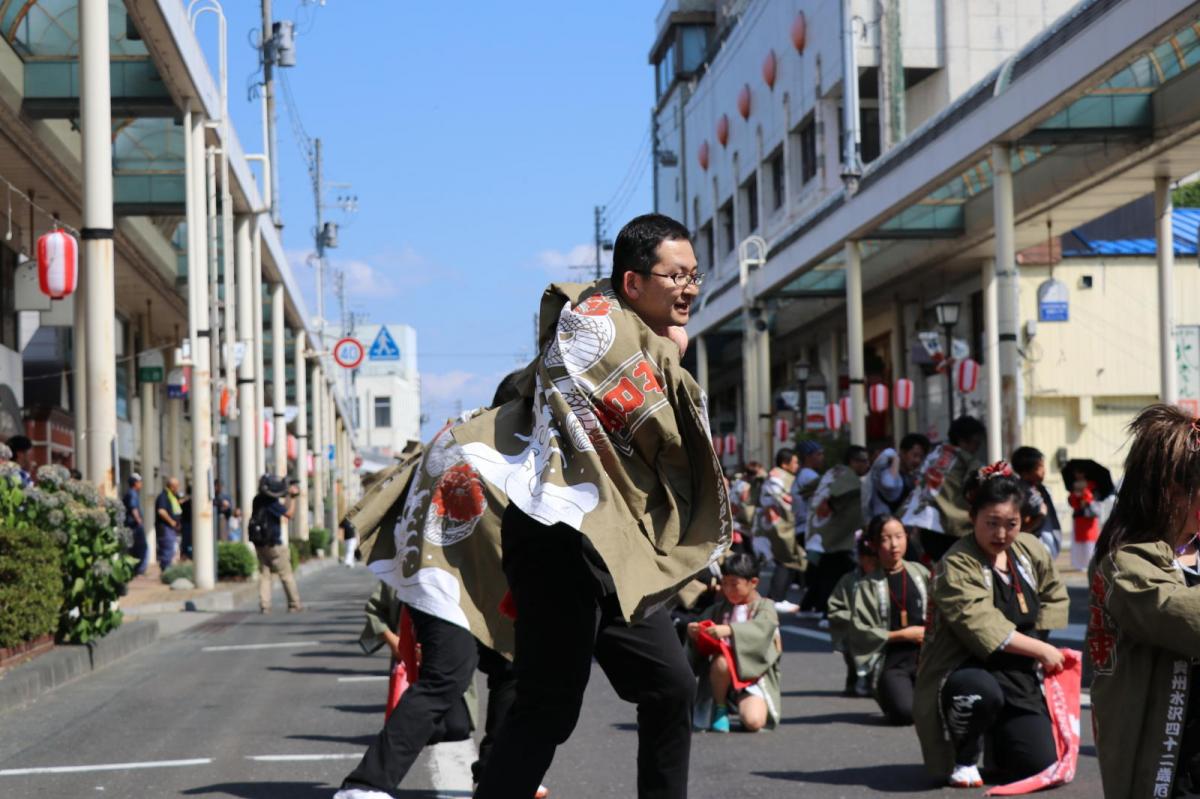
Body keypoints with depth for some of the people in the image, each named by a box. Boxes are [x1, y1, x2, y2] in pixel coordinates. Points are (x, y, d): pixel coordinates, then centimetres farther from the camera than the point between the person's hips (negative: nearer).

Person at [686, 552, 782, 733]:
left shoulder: (764, 607, -1)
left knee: (754, 722, -26)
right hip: (726, 676, 3)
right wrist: (693, 631, -19)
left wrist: (730, 630, -36)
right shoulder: (720, 609, 12)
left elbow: (760, 628, -21)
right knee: (722, 661, -34)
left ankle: (745, 704, 13)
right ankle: (719, 709, -8)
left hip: (754, 675, -3)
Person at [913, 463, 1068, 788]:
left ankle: (995, 735, 29)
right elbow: (984, 629, -25)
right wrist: (1042, 650, -18)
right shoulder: (956, 566, -18)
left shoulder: (1030, 549, 5)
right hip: (965, 672, -6)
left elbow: (1056, 596, 20)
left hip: (1019, 676, 6)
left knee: (1040, 764, -6)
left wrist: (1037, 635, 3)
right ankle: (963, 759, -11)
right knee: (983, 691, -42)